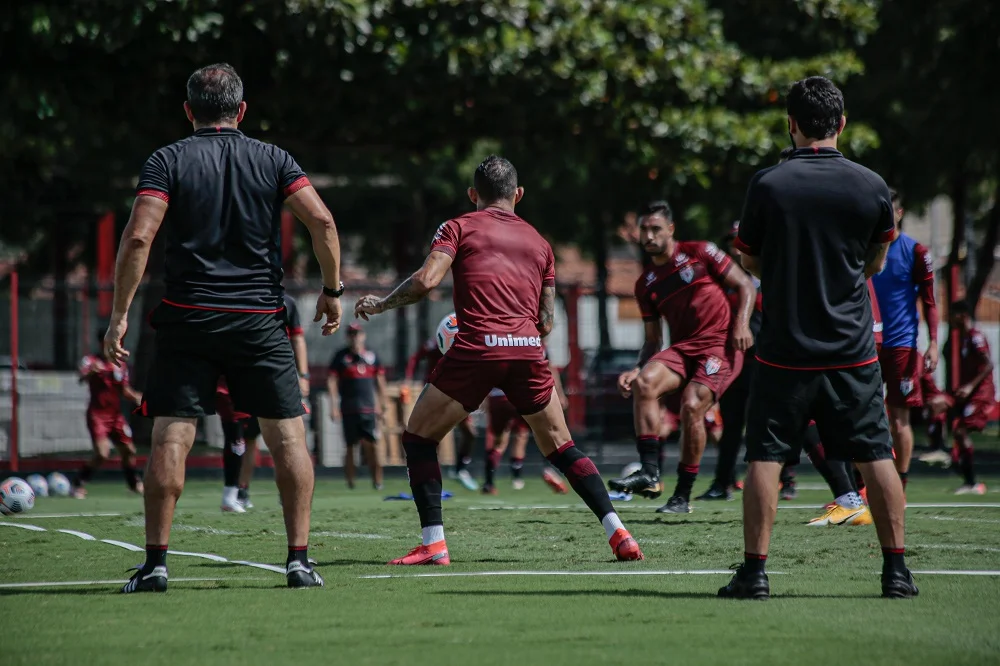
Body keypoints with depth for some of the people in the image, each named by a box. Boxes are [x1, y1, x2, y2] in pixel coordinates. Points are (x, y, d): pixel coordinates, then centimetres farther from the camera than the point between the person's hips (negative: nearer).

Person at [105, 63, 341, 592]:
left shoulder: (167, 161, 1)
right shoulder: (273, 160, 5)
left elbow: (138, 237, -10)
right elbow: (322, 220, -6)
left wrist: (119, 315, -7)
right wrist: (333, 290, 5)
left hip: (187, 319, -1)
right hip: (260, 320, 1)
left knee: (170, 439, 0)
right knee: (287, 436, 7)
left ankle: (155, 563, -4)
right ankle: (299, 560, 3)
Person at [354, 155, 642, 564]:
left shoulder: (458, 228, 11)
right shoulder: (538, 242, 22)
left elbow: (426, 281, -4)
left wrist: (381, 304, 11)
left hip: (476, 349, -3)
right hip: (528, 350, 4)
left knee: (418, 437, 11)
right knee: (559, 446, 15)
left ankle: (433, 544, 0)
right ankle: (619, 534, 3)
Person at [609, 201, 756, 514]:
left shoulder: (699, 253, 1)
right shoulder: (646, 284, 14)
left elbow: (746, 286, 3)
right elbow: (653, 340, 17)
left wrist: (741, 324, -13)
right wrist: (636, 370, 0)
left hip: (721, 344, -5)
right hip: (682, 348, 5)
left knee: (692, 405, -24)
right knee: (644, 382, -24)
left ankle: (683, 495, -12)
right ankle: (649, 472, -27)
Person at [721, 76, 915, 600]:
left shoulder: (768, 185, -8)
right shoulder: (873, 187, -2)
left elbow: (749, 260, 6)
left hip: (784, 348, -2)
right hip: (853, 350, 2)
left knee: (764, 458, 4)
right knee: (876, 457, 8)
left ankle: (755, 570, 0)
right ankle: (896, 570, 7)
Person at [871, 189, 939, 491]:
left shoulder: (915, 252, -2)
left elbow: (929, 301, -2)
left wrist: (933, 343, -10)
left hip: (901, 344, -3)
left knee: (899, 419, -2)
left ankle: (899, 488, 6)